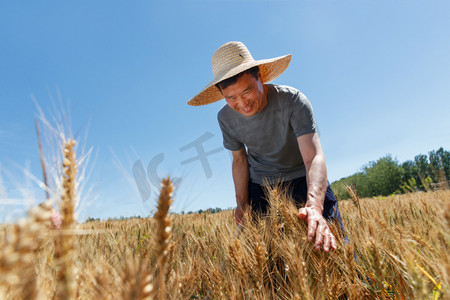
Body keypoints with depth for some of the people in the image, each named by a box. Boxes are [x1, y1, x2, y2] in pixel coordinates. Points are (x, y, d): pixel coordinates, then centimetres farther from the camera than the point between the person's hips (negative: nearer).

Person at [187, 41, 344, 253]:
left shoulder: (292, 100, -24)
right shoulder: (226, 118, -12)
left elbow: (314, 157, -33)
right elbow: (239, 160, 1)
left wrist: (314, 205, -50)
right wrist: (242, 204, -7)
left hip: (302, 178, -2)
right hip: (260, 186, 3)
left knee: (332, 245, -12)